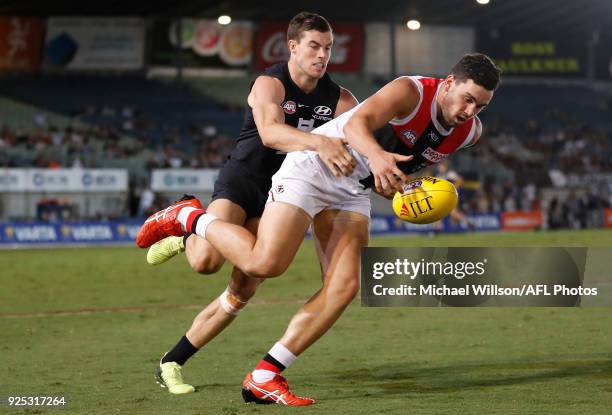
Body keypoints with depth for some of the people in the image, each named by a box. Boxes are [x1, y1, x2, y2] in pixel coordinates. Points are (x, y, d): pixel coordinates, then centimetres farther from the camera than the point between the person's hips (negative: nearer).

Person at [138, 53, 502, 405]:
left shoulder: (470, 132, -1)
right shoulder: (411, 92, -23)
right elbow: (357, 123, -39)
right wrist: (375, 155, -59)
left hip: (354, 193, 7)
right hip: (314, 166, -7)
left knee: (344, 287, -9)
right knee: (263, 263, -20)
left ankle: (263, 379, -5)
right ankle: (189, 218, 7)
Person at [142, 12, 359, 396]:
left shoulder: (339, 99, -1)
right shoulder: (270, 84, -17)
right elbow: (270, 131, -37)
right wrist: (318, 142, -55)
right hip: (243, 177, -5)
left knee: (244, 291, -2)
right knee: (206, 261, -28)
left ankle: (172, 364, 10)